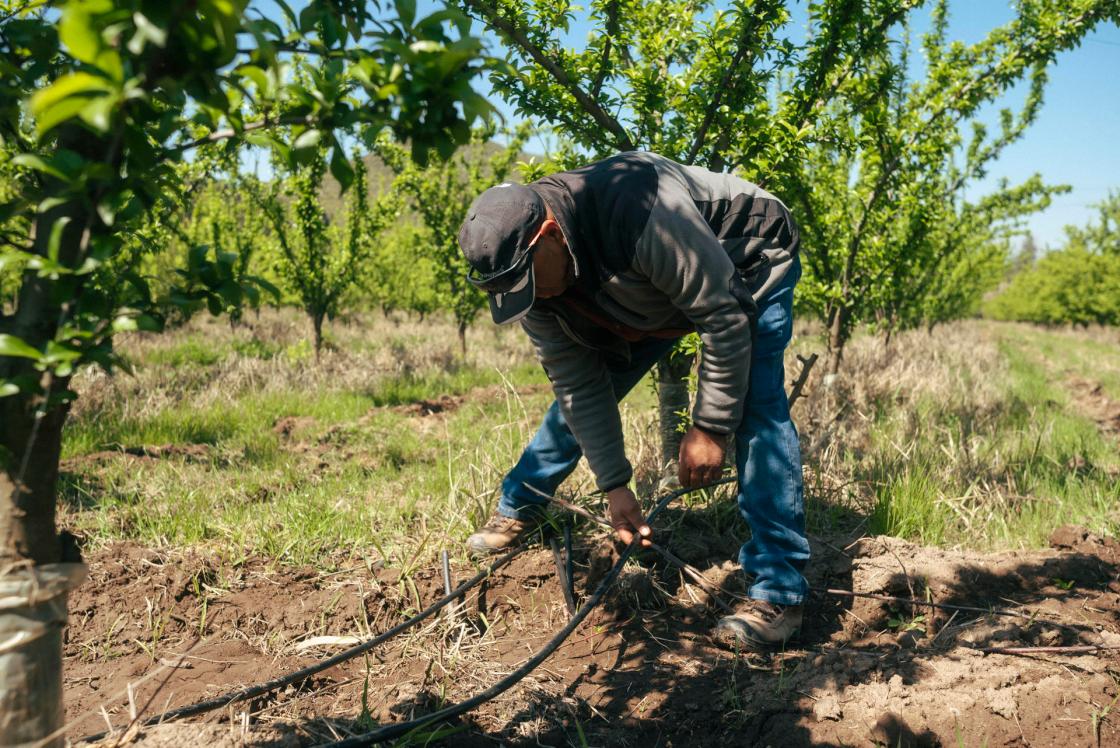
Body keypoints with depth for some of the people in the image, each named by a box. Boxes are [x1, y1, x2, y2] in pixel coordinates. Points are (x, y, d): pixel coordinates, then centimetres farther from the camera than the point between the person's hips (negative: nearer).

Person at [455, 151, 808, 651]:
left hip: (748, 264, -6)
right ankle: (518, 509, 24)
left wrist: (709, 426, -28)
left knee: (755, 409, -22)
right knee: (574, 388, 4)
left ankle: (779, 593, -17)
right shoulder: (527, 272, -21)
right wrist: (614, 485, -17)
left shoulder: (642, 215, -43)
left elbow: (723, 316, -34)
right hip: (652, 295, 6)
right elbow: (578, 384, -15)